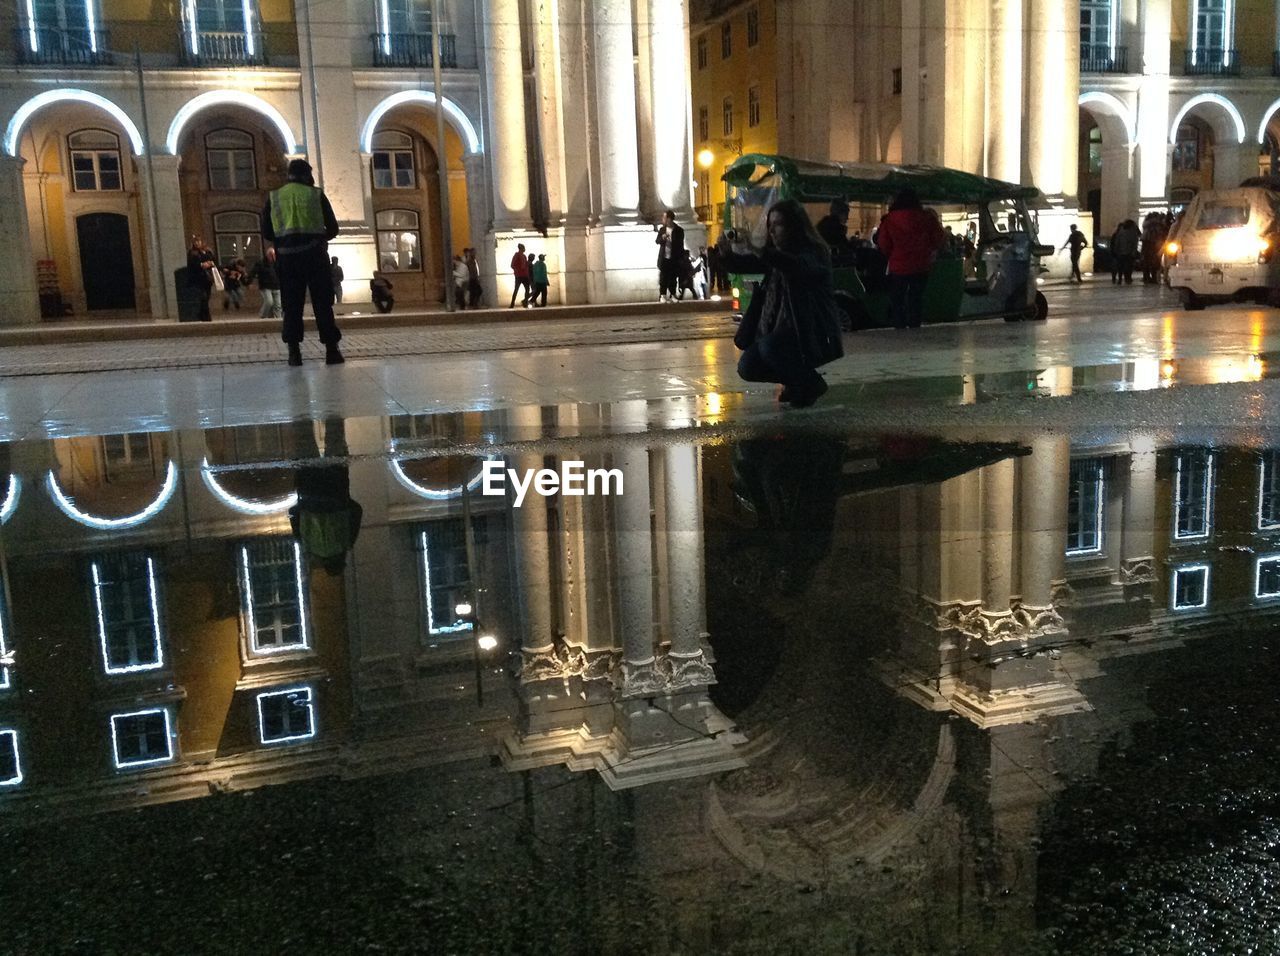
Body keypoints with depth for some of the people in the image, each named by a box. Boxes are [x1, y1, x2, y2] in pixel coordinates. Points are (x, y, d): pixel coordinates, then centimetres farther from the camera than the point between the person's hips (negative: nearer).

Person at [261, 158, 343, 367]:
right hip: (314, 253, -1)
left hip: (287, 256, 1)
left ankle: (294, 352, -1)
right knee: (322, 303, 3)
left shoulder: (274, 197, 9)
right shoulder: (316, 194, 5)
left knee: (292, 304, 5)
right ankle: (332, 350, 2)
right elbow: (333, 228, 6)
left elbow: (266, 233, 8)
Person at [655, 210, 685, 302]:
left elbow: (681, 245, -2)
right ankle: (663, 295, 7)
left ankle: (672, 295, 11)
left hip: (674, 259, -2)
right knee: (663, 278, 2)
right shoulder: (662, 229, 5)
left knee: (673, 278, 3)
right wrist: (662, 238, -17)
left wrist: (681, 259, -4)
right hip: (664, 258, 2)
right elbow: (657, 241, 5)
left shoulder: (679, 230, -5)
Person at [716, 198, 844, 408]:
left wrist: (761, 250, -51)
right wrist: (727, 254, -20)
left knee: (769, 346, -32)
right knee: (747, 367, -6)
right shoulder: (775, 255, 10)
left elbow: (800, 266, -37)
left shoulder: (815, 253, -14)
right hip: (782, 327, 8)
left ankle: (811, 385, -8)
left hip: (813, 332, -8)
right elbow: (746, 264, 3)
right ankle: (796, 381, 18)